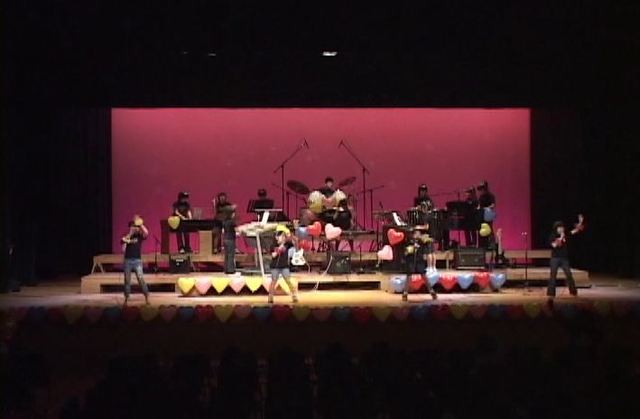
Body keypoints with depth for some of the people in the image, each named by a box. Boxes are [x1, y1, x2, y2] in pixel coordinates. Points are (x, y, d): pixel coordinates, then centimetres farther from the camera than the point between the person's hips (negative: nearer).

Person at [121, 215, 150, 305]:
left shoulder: (139, 236, 2)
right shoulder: (125, 237, 7)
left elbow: (146, 233, -18)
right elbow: (123, 249, -4)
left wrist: (140, 224, -18)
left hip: (137, 260, -2)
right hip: (127, 260, 2)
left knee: (141, 279, -11)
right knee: (127, 280, 7)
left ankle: (147, 297, -9)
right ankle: (126, 298, 15)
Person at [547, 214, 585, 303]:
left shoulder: (565, 235, 5)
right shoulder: (552, 236, -5)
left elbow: (575, 231, 2)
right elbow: (554, 245, -19)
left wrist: (580, 222, -9)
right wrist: (561, 238, -19)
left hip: (564, 258, 3)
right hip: (555, 258, -3)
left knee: (569, 275, 3)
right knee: (553, 276, -4)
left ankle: (574, 292, 11)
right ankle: (551, 294, -3)